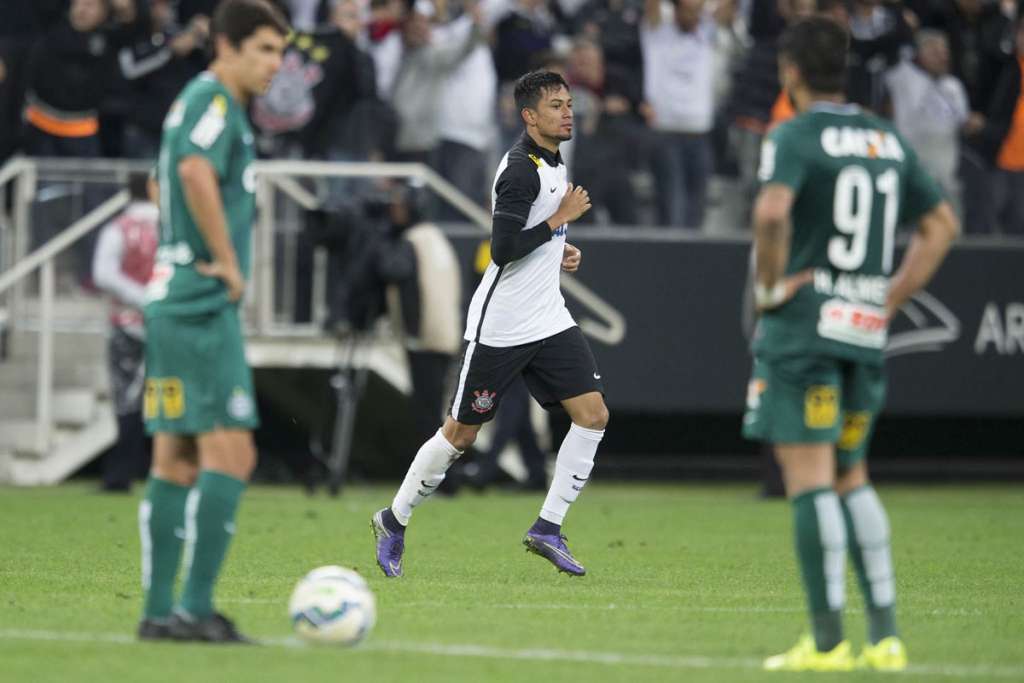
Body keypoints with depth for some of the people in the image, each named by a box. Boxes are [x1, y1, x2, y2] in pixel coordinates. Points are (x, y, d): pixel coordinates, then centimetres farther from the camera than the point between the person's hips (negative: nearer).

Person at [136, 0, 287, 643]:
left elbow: (169, 182, 35)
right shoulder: (214, 100, -11)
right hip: (203, 305, -10)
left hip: (173, 301, 10)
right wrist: (228, 261, -21)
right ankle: (196, 608, -14)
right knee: (230, 455, -11)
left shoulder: (201, 102, 20)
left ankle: (160, 610, 10)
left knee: (176, 461, 9)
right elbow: (196, 173, -30)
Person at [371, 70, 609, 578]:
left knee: (593, 413, -7)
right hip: (500, 326, -8)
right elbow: (502, 249, -25)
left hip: (549, 320, 8)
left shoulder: (552, 163, 13)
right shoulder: (521, 169, -17)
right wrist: (561, 218, -20)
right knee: (461, 433, 2)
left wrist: (559, 250, 11)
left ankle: (548, 527, -2)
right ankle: (394, 521, 20)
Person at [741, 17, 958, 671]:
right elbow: (942, 224, 18)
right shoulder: (889, 139, 13)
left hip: (802, 324, -6)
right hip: (867, 333, 6)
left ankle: (827, 642, -6)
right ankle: (886, 635, 10)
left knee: (809, 479, -4)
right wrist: (891, 299, 16)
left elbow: (772, 211, -25)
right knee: (852, 478, 16)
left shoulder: (795, 135, -7)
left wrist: (770, 286, -11)